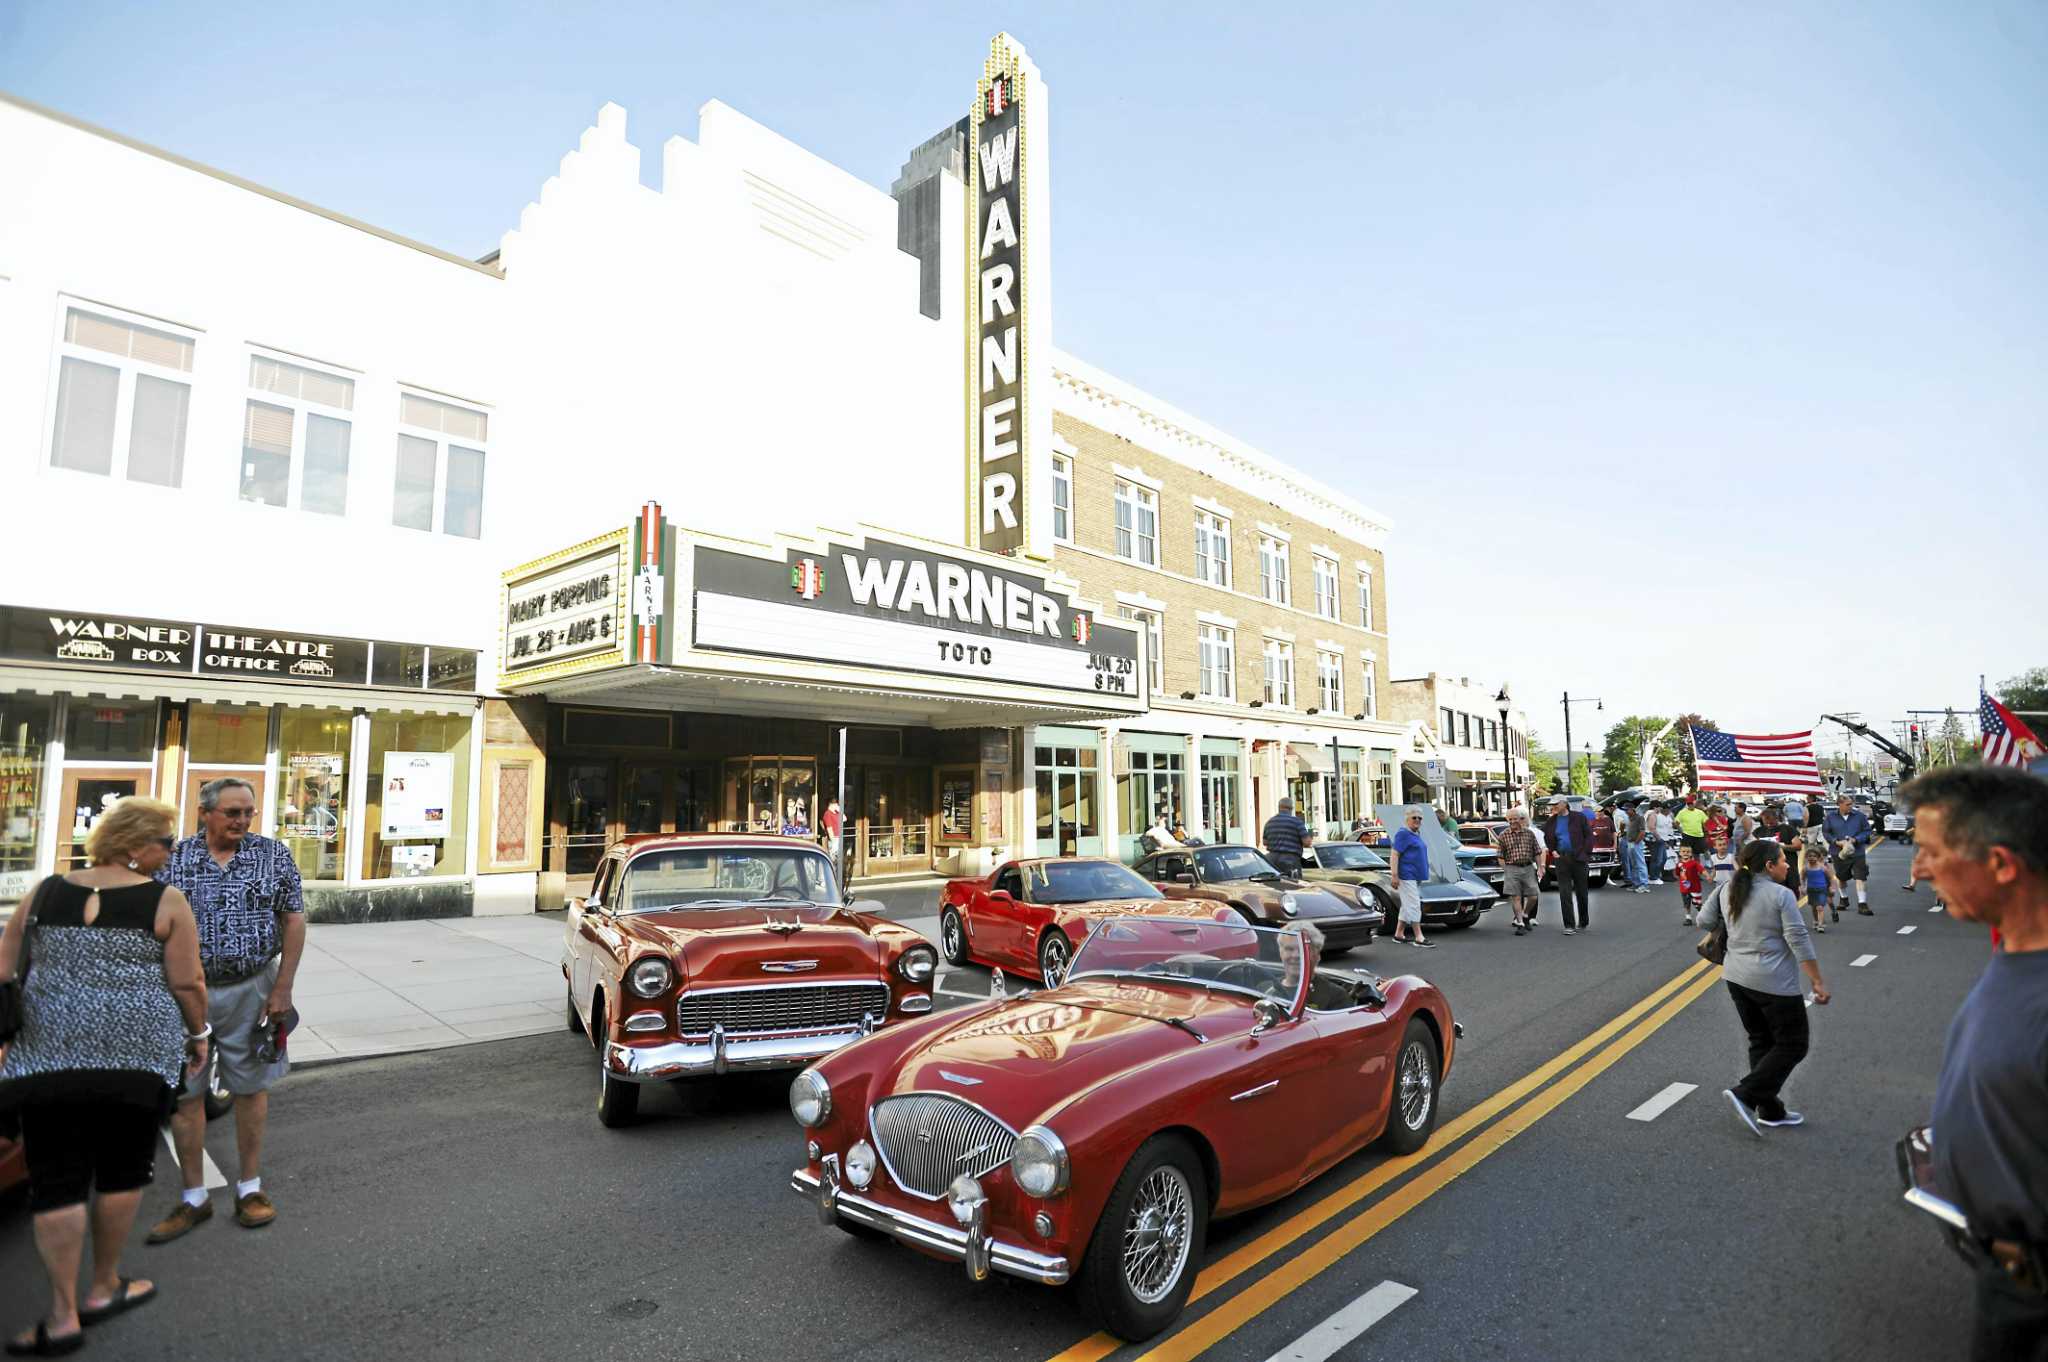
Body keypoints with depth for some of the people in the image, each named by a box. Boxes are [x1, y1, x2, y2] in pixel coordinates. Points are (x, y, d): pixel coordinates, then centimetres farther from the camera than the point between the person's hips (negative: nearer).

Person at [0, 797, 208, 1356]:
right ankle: (103, 1288, 27)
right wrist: (199, 1033, 10)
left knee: (56, 1180, 8)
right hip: (136, 1056, -2)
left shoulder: (45, 892, 6)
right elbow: (186, 983, -6)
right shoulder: (165, 901, -6)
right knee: (122, 1169, 15)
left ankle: (63, 1315, 9)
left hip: (49, 1053, 3)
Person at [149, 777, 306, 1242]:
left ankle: (250, 1187, 23)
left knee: (251, 1089, 9)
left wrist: (282, 990, -6)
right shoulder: (172, 860, -1)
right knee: (184, 1094, 7)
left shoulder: (273, 855, -3)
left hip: (250, 990, -1)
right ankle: (194, 1199, 21)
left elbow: (294, 921, -2)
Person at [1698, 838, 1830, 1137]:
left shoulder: (1728, 891, 6)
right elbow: (1799, 941, -15)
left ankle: (1770, 1111, 19)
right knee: (1792, 1046, 4)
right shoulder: (1781, 895, -13)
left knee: (1761, 1042, 16)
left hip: (1736, 978, 7)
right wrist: (1818, 982, -11)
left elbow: (1703, 920, 10)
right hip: (1774, 983, -7)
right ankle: (1745, 1095, -6)